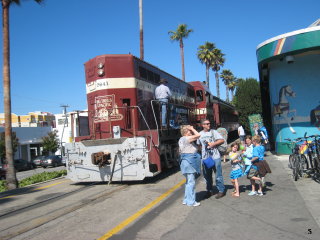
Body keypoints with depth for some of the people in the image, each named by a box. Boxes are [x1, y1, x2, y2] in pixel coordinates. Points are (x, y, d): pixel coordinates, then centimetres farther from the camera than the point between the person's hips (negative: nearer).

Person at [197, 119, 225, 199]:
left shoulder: (213, 132, 2)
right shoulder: (200, 134, 9)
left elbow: (222, 140, -2)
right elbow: (198, 145, 18)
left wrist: (213, 144, -11)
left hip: (215, 157, -3)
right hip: (205, 158, 3)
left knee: (218, 175, -1)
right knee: (207, 176, 10)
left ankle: (221, 191, 10)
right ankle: (209, 191, 23)